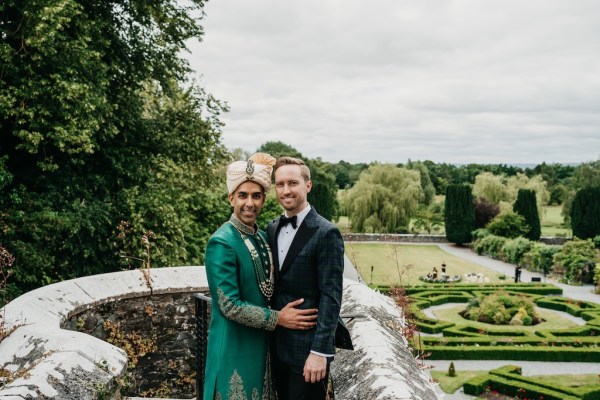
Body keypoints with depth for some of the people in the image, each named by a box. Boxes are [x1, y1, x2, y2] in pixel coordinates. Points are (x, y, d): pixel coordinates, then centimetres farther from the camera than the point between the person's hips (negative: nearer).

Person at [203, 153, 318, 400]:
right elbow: (229, 305, -22)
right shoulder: (222, 243, -19)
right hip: (234, 346, -7)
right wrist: (278, 319, -18)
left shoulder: (262, 237, 6)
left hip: (261, 343, 8)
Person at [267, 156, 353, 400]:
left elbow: (331, 296, -16)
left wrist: (320, 351, -19)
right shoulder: (272, 228, 7)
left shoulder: (326, 233, -14)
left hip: (307, 346, -6)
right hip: (277, 344, 6)